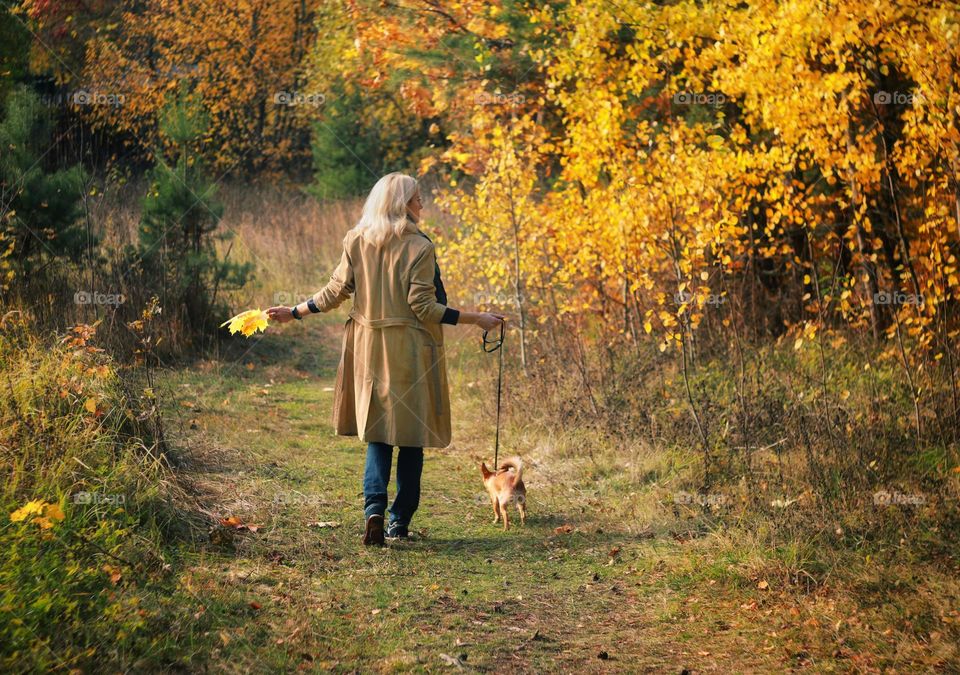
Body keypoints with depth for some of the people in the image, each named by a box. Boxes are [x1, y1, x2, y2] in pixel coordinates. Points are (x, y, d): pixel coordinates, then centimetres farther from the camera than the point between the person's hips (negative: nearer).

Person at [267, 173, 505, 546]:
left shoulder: (356, 242, 1)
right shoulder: (418, 247, -11)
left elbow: (335, 293, 3)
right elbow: (423, 307, -14)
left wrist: (294, 312, 18)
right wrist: (476, 318, -9)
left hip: (368, 348, 4)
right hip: (410, 350, -4)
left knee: (378, 431, 11)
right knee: (410, 433, 8)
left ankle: (374, 507, -10)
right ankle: (400, 520, 11)